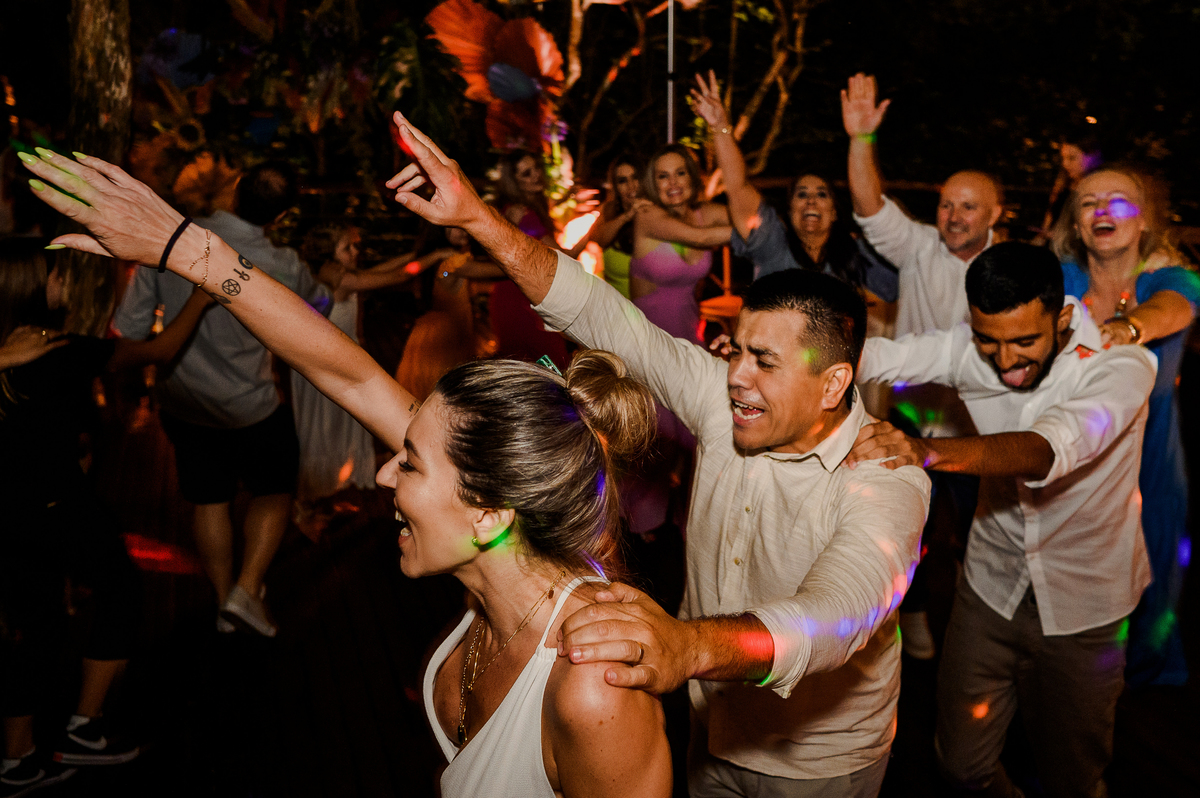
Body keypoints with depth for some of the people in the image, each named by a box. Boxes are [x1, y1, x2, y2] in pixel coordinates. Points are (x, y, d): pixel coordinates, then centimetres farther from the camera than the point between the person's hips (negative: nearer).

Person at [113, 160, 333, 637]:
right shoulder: (280, 267, -22)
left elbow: (129, 328, -7)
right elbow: (320, 304, 2)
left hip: (182, 404, 4)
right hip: (249, 409, -4)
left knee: (209, 500, 19)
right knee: (274, 492, 19)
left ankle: (223, 601, 31)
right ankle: (247, 589, 7)